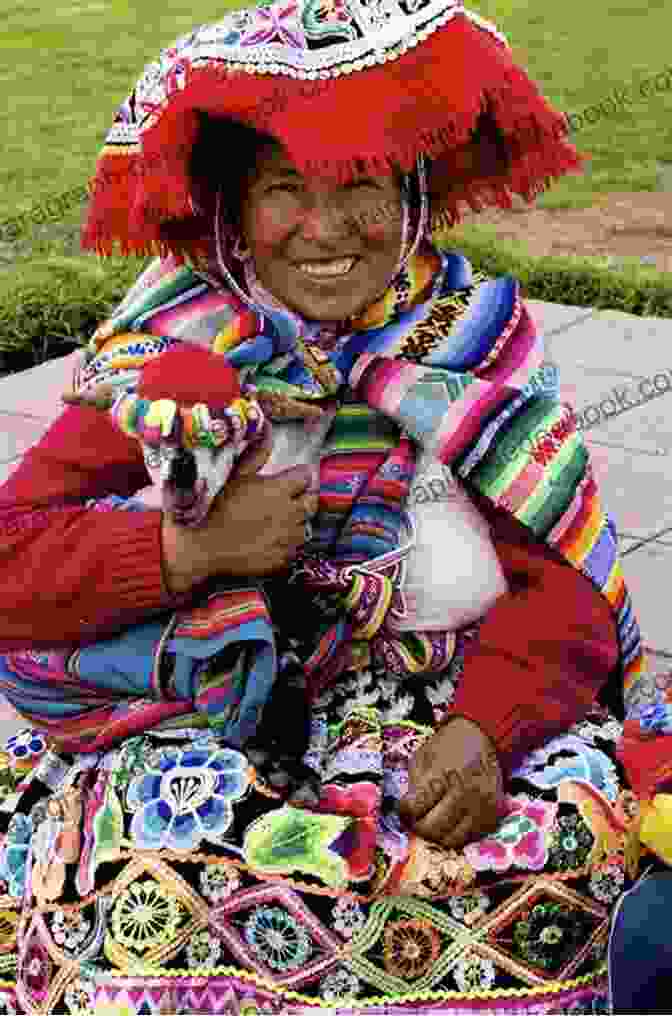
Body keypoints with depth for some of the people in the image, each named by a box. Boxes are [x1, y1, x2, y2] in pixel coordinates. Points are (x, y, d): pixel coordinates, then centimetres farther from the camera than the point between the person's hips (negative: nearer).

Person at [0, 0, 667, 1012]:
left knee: (570, 833, -24)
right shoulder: (173, 359, -6)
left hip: (435, 699, 2)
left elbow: (561, 583, -9)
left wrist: (482, 729, -27)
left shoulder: (472, 336, -2)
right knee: (165, 865, -30)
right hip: (199, 726, -1)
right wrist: (199, 546, -27)